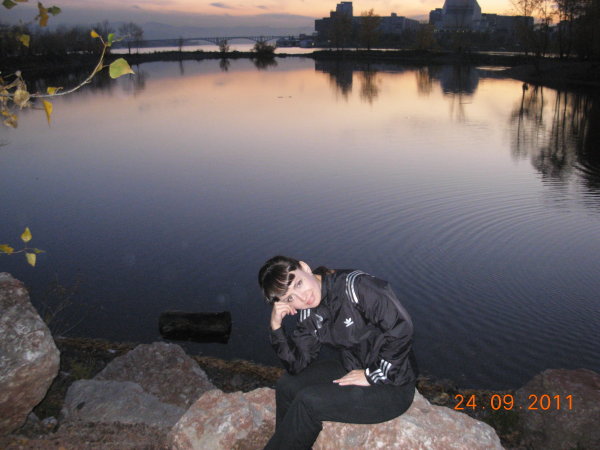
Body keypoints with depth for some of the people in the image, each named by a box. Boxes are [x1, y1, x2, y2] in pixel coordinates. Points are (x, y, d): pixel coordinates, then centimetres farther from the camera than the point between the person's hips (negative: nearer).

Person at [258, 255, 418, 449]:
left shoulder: (355, 286, -24)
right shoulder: (309, 313, 0)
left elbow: (402, 328, -29)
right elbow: (297, 365, -1)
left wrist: (372, 375, -20)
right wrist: (276, 327, -14)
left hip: (392, 385, -7)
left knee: (308, 402, -18)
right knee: (287, 386, 2)